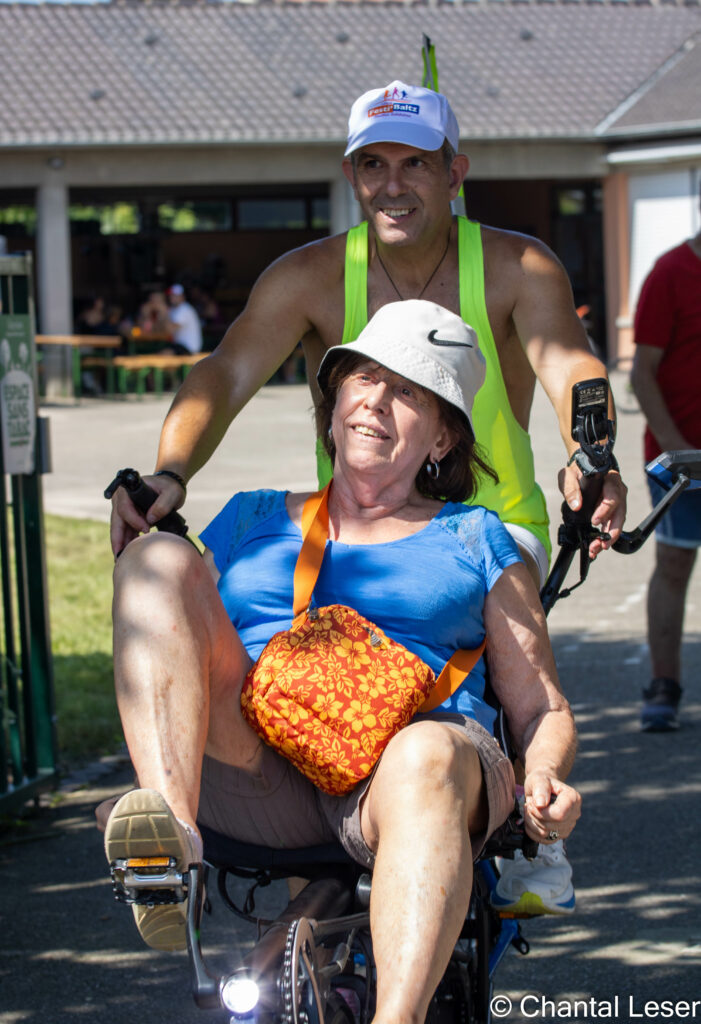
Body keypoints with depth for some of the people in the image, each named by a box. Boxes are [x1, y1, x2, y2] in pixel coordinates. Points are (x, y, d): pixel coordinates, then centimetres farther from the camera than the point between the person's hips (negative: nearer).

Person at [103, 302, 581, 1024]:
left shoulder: (474, 541, 25)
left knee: (430, 754, -40)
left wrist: (545, 779, -3)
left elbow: (541, 709, 20)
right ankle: (170, 837, -41)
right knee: (157, 558, -18)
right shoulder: (254, 520, 31)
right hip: (251, 770, 2)